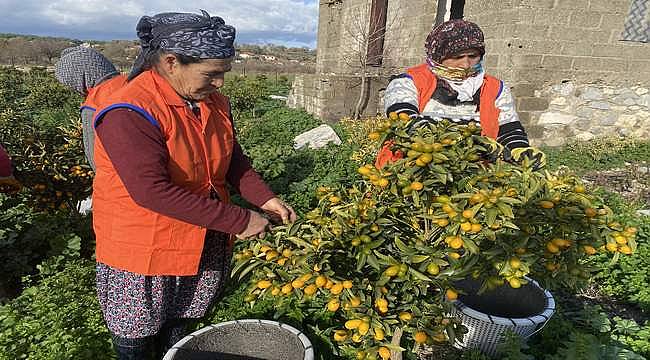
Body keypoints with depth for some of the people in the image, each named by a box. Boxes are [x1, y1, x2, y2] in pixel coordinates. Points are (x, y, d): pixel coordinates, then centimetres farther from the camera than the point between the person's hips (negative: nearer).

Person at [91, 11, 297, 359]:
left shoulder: (213, 101, -2)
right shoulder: (129, 113, -26)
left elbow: (233, 159, 8)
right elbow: (152, 191, -33)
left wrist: (265, 199, -9)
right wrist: (239, 220, -31)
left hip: (205, 243, 6)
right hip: (144, 249, -6)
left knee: (178, 325, 25)